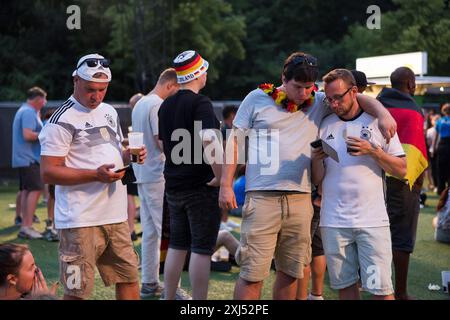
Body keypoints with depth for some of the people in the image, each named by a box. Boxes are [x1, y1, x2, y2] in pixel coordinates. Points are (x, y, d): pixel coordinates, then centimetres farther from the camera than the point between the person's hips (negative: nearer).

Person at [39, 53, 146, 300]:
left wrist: (129, 155, 2)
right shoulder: (63, 120, -11)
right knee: (77, 291, -2)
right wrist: (96, 175, -23)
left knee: (129, 279, 13)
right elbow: (49, 173, -15)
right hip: (81, 221, -7)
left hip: (116, 215, 8)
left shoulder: (109, 112, 14)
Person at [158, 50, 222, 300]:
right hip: (202, 186, -7)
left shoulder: (166, 105, 11)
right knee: (202, 249, -2)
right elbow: (208, 140, -28)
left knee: (177, 246, 16)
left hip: (173, 185, 8)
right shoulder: (200, 103, -14)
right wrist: (221, 176, -21)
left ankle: (169, 297, 21)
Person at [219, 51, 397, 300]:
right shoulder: (257, 98, 5)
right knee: (252, 273, -7)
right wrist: (226, 185, 0)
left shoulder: (318, 102, 11)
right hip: (262, 196, -4)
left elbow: (357, 98, 13)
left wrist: (383, 114, -9)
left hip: (300, 199, 4)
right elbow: (234, 140, 6)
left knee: (290, 272, 12)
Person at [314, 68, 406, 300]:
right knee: (345, 285, 7)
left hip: (373, 220, -2)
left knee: (381, 289, -6)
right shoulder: (324, 126, 10)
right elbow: (317, 180, 9)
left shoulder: (377, 122, 4)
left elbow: (401, 170, 1)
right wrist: (317, 159, -12)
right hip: (334, 222, 2)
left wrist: (372, 151, -13)